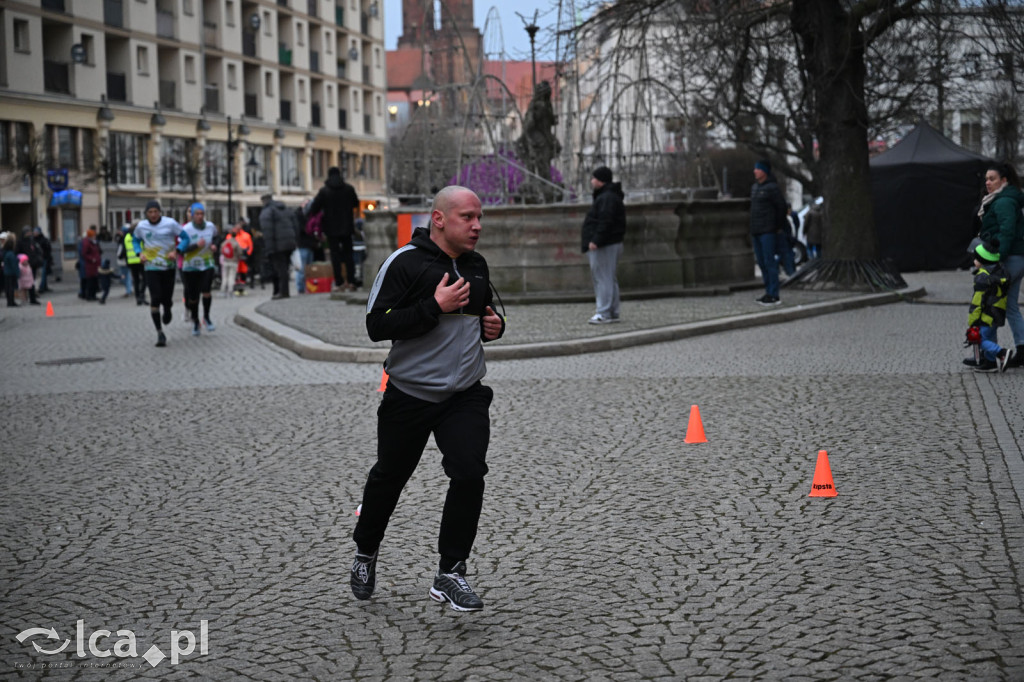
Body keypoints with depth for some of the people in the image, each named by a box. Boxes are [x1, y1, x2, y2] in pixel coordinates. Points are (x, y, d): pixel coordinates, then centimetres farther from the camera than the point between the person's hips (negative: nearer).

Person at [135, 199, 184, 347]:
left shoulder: (170, 223, -7)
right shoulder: (141, 226, 1)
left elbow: (185, 238, -2)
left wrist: (176, 251, -18)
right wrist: (140, 253, 1)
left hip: (169, 267, 0)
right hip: (151, 267, 1)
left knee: (167, 298, 4)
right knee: (155, 299, -13)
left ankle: (167, 311, 44)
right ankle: (160, 333, -6)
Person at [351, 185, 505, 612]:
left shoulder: (476, 264, 10)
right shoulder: (405, 263, -12)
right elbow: (377, 325, -19)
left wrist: (493, 326, 4)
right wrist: (435, 306, -24)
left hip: (465, 396, 4)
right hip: (409, 395, -4)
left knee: (469, 474, -14)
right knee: (389, 478, 12)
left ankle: (449, 574, -2)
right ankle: (366, 553, 38)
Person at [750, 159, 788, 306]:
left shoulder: (772, 187, -10)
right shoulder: (754, 187, 15)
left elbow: (782, 207, -8)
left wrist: (775, 226, -2)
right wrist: (752, 230, 15)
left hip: (768, 232, -8)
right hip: (756, 231, 8)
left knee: (769, 262, -8)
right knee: (762, 262, 10)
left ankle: (774, 296, -7)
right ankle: (768, 292, 17)